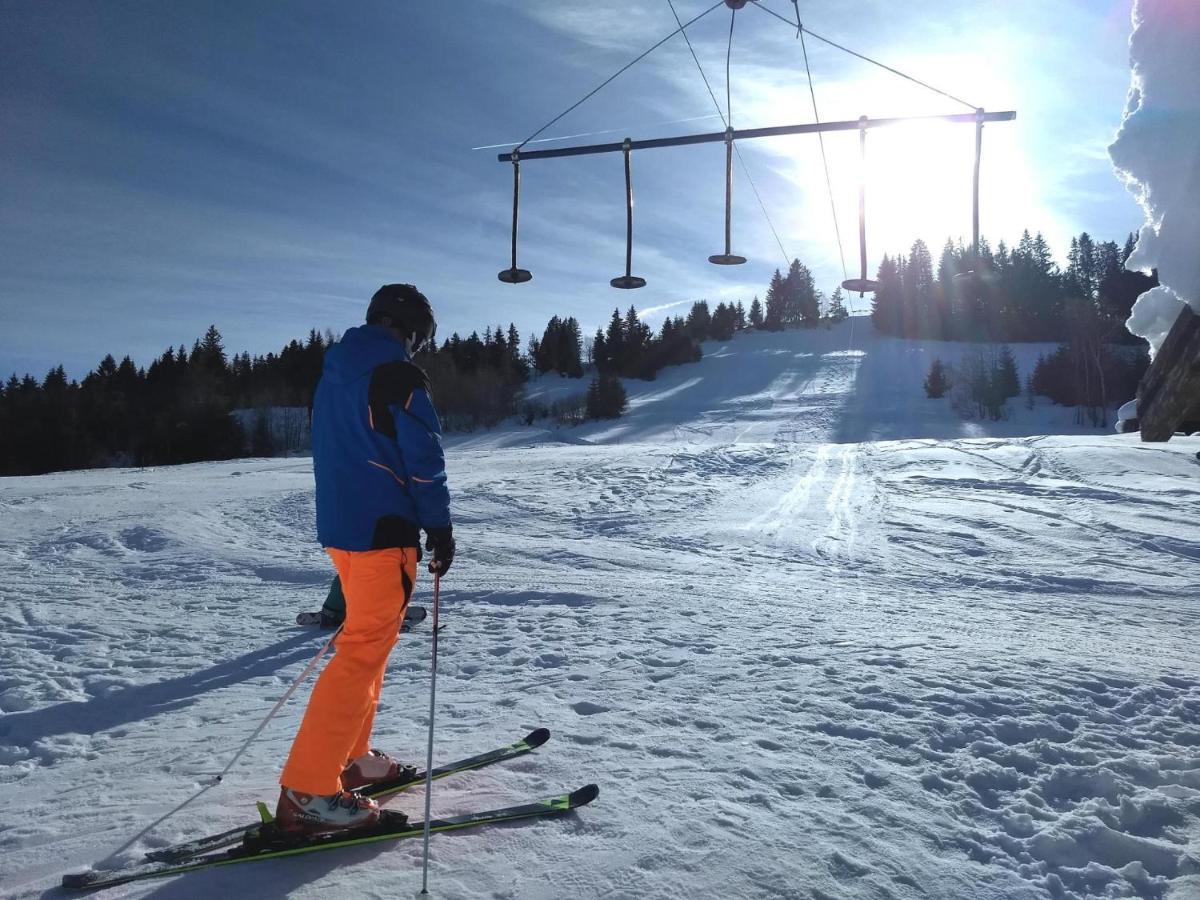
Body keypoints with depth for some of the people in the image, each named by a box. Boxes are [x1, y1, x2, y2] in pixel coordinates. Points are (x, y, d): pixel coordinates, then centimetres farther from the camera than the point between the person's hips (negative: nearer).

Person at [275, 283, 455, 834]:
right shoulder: (398, 376, -12)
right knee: (364, 651, -6)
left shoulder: (333, 374, 16)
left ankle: (351, 758, 27)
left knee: (367, 639, 20)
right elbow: (424, 458, -14)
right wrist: (440, 528, -7)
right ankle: (307, 791, -6)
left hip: (338, 527, 9)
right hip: (384, 530, -9)